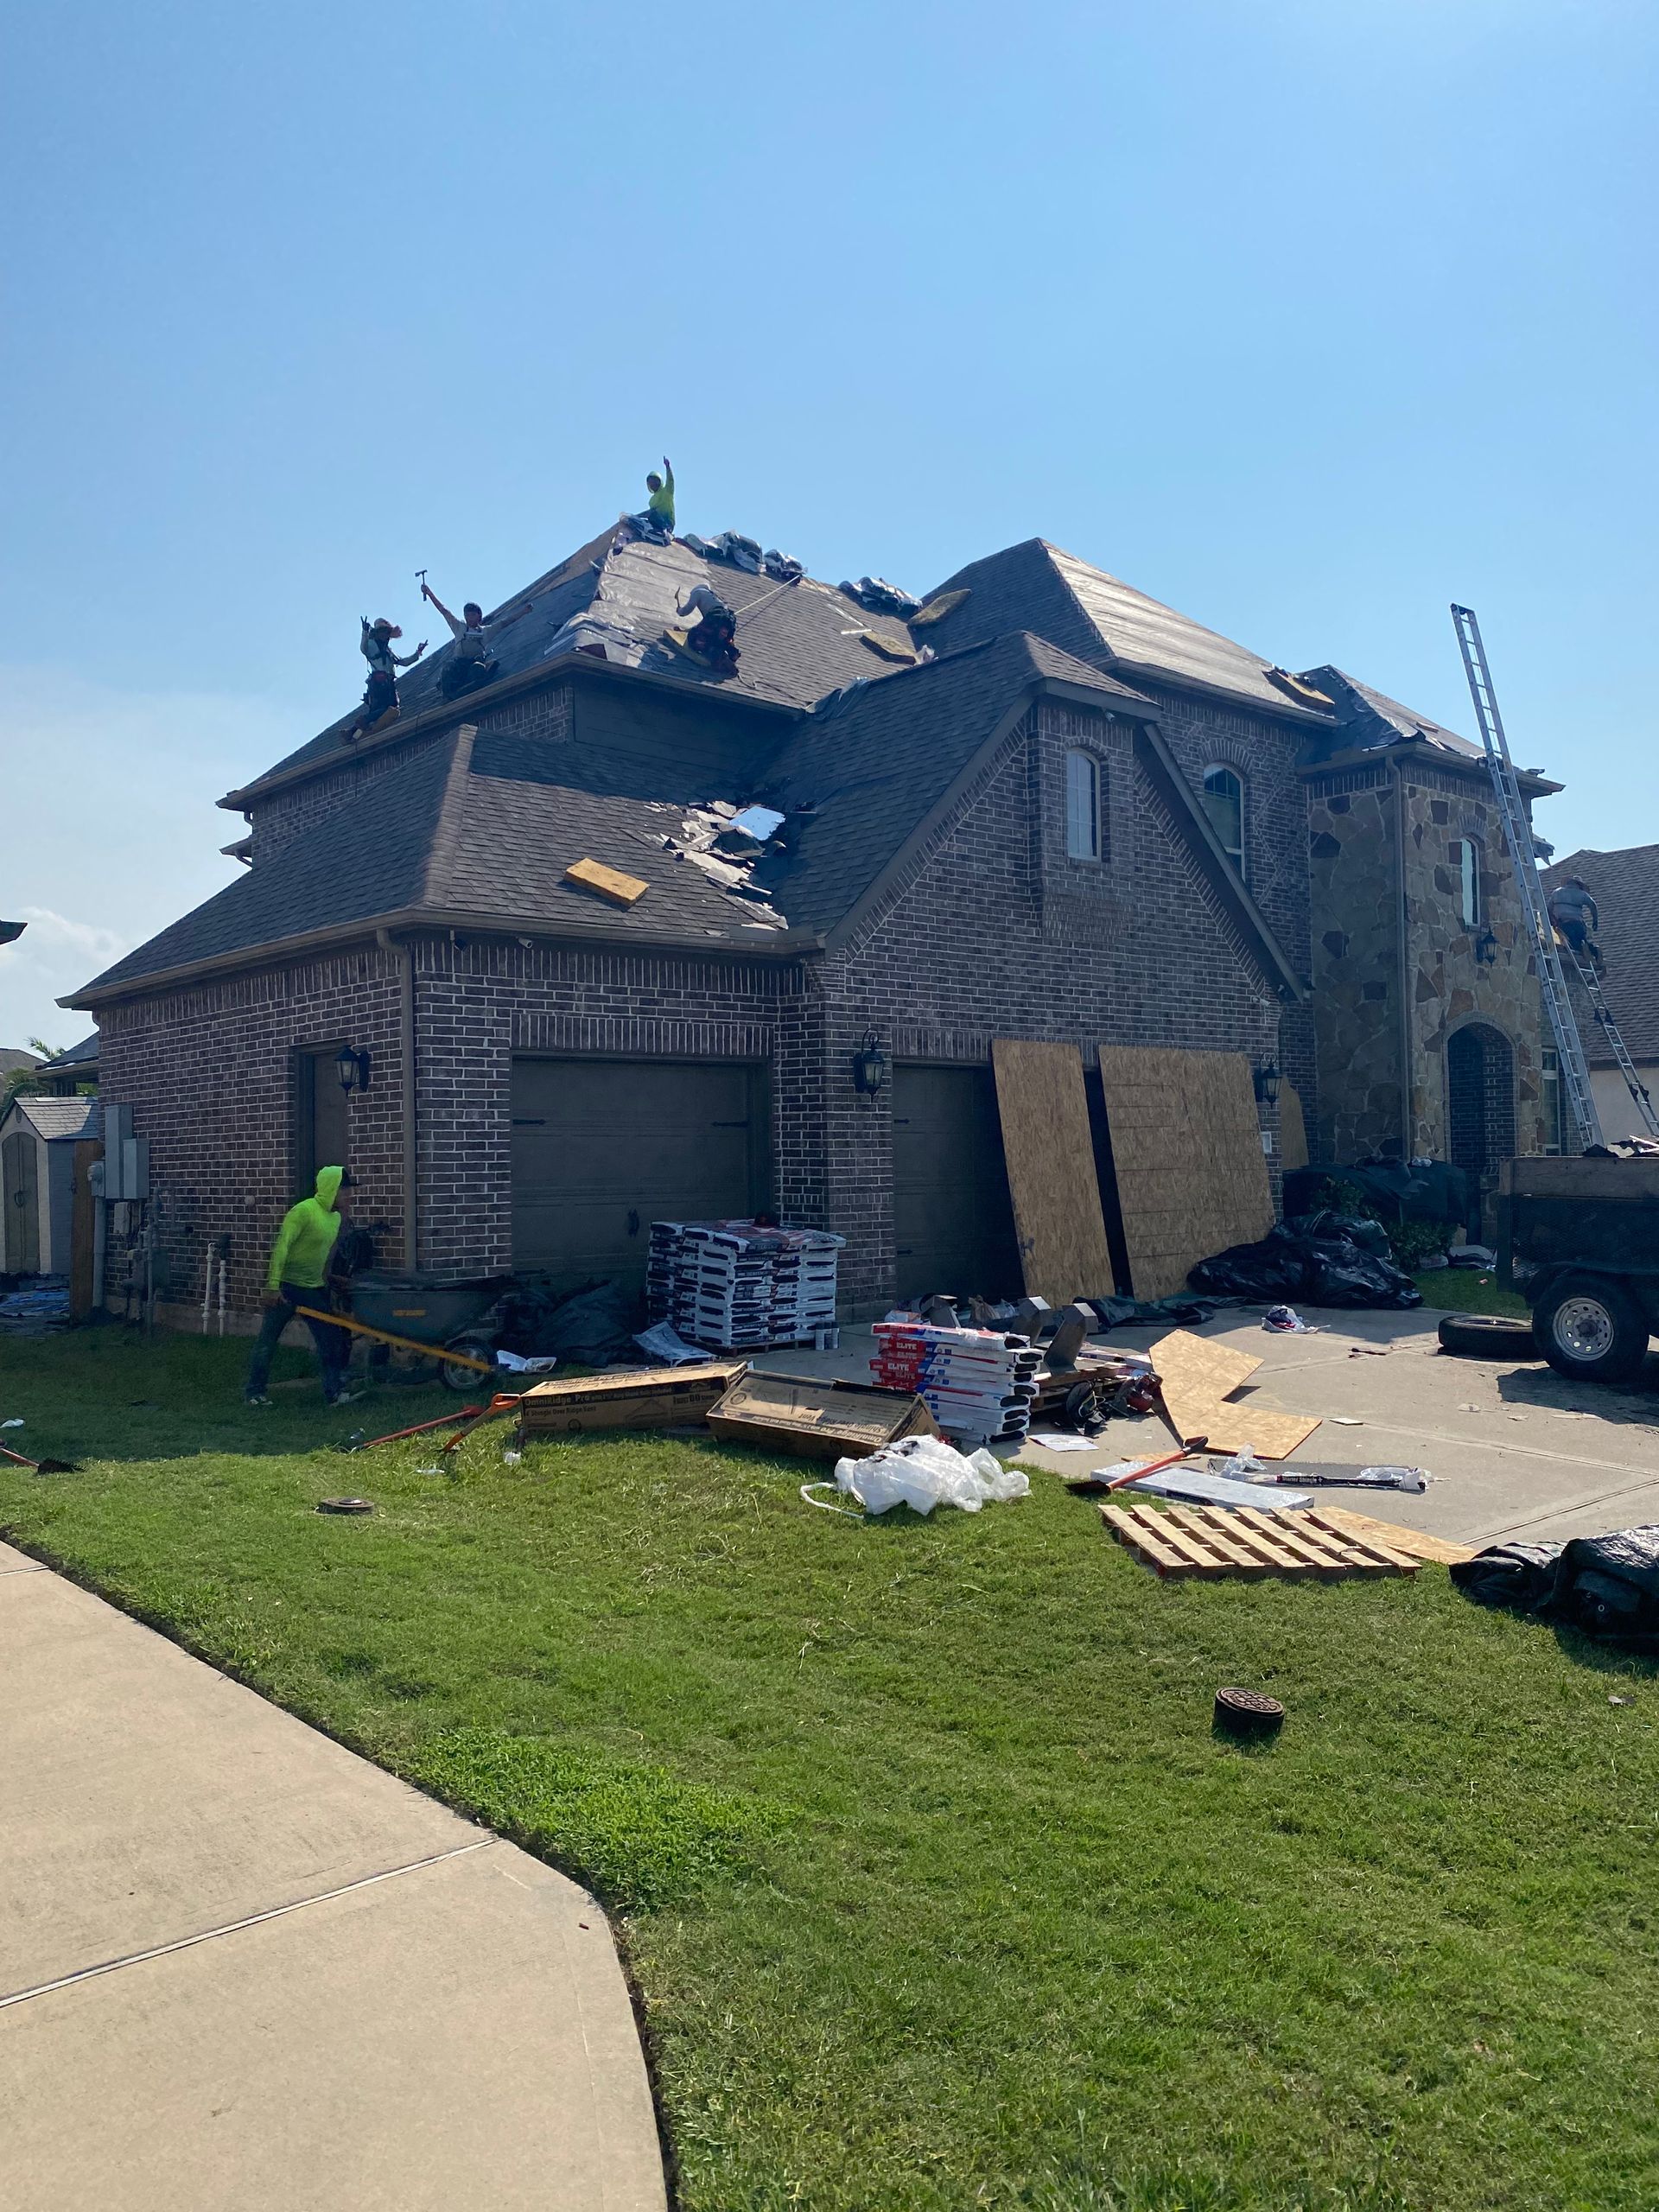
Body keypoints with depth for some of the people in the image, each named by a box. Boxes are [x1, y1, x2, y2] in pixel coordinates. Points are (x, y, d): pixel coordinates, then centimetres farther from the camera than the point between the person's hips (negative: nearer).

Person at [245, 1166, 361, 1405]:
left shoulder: (336, 1217, 7)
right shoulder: (303, 1211, -19)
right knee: (268, 1341, 3)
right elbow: (282, 1247, -22)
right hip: (286, 1286, -8)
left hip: (314, 1288, 8)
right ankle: (254, 1392, 14)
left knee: (330, 1340, 2)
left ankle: (335, 1391, 5)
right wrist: (273, 1285, -26)